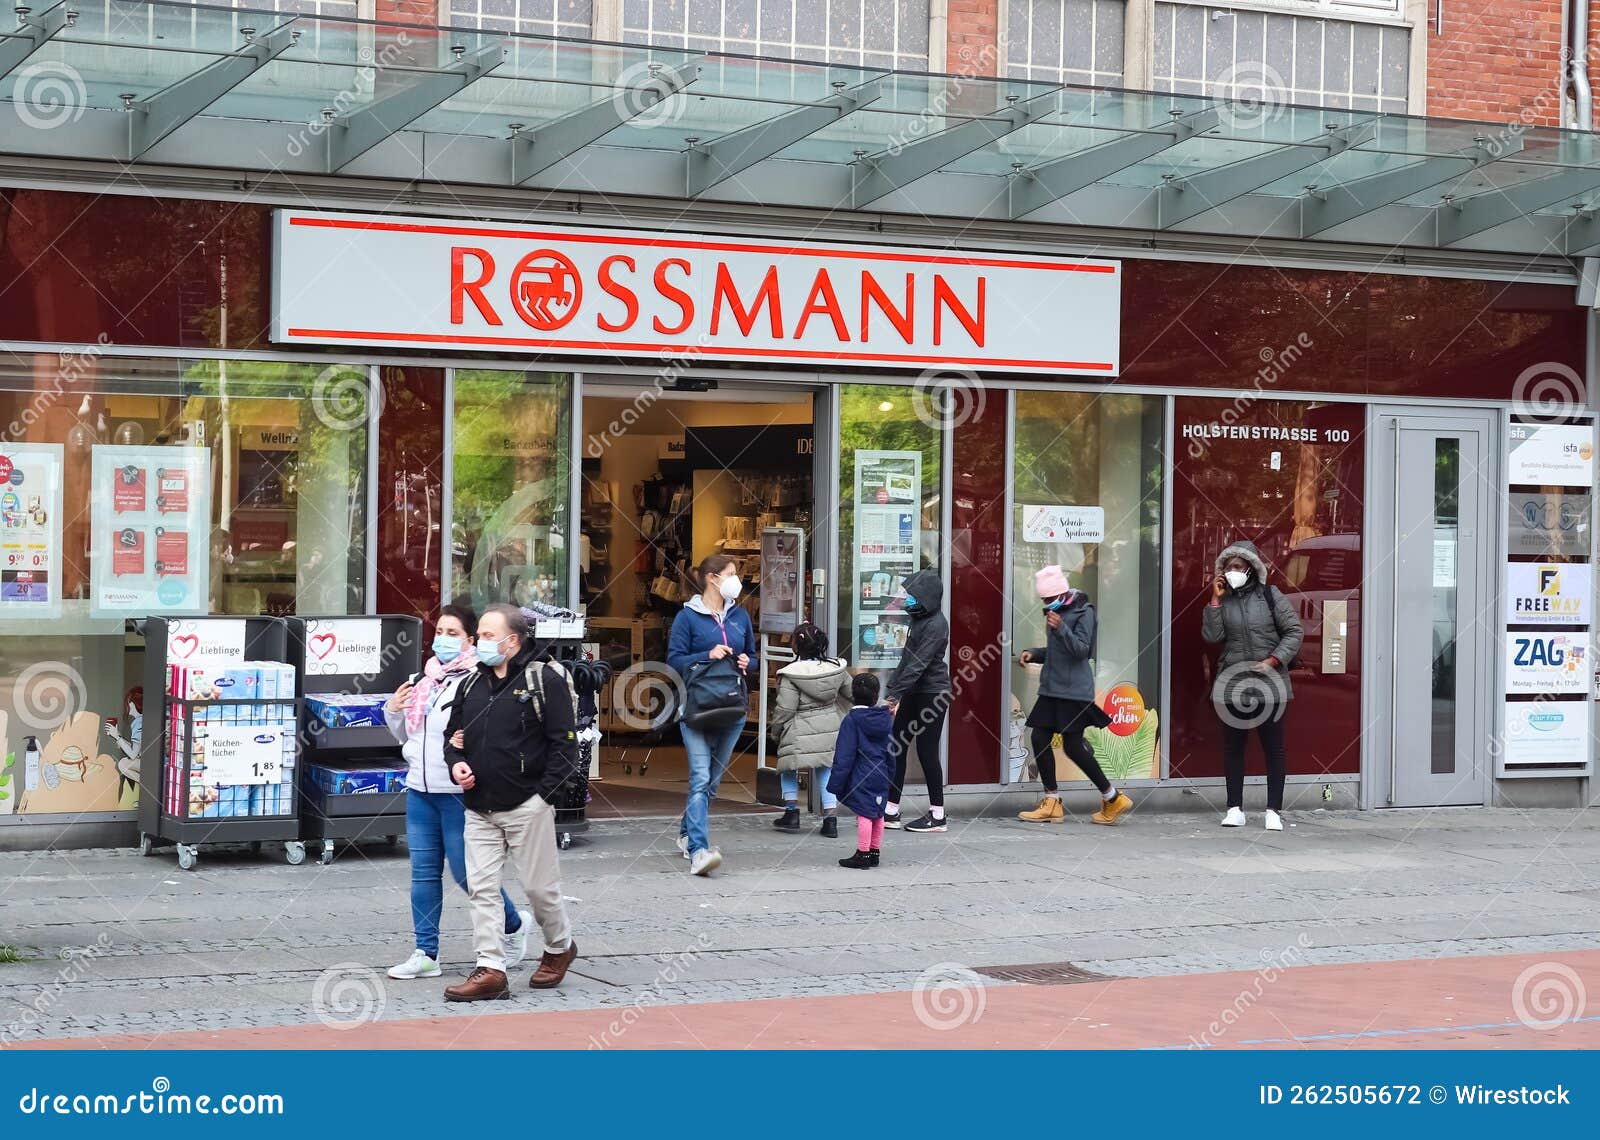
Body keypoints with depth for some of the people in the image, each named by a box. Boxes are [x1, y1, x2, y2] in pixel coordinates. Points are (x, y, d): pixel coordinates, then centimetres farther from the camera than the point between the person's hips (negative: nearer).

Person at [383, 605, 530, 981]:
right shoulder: (424, 680, 13)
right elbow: (406, 736, 24)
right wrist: (393, 711, 7)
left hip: (459, 792, -7)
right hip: (420, 790, 7)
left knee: (468, 872, 0)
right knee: (424, 871, 8)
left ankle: (514, 925, 26)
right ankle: (426, 953, 14)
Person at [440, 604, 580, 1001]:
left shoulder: (545, 680, -6)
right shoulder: (471, 684, 13)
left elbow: (563, 742, -8)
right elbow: (453, 733, 23)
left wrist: (544, 793, -12)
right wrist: (456, 763, 1)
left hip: (527, 807, -6)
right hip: (479, 809, 6)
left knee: (540, 885, 4)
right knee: (481, 887, 0)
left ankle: (560, 947, 29)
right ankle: (490, 971, 2)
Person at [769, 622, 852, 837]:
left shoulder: (791, 674, -16)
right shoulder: (836, 669, 0)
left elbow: (785, 709, -14)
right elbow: (852, 692, 15)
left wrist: (776, 727, 4)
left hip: (800, 733, -4)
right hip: (830, 728, 4)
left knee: (789, 768, 17)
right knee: (825, 770, 12)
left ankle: (792, 812, 16)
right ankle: (831, 818, 6)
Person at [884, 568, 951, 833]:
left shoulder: (936, 625, -16)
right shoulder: (918, 620, 13)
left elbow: (919, 664, -23)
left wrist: (895, 693, -26)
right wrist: (894, 690, 13)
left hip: (932, 694, -9)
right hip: (913, 693, 9)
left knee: (927, 751, -4)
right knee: (897, 748, 7)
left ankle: (937, 816, 5)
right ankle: (891, 811, 12)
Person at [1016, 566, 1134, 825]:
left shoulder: (1083, 612, -9)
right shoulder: (1056, 612, 17)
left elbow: (1081, 650, -19)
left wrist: (1061, 628, -32)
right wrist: (1034, 654, 8)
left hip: (1074, 690, -9)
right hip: (1051, 689, 9)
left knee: (1072, 747, -7)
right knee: (1040, 739, 2)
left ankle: (1113, 799, 6)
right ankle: (1052, 804, 8)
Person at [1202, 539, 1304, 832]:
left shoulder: (1270, 597, -1)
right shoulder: (1222, 600, 6)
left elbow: (1294, 631, -1)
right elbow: (1212, 635, -5)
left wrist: (1273, 661, -11)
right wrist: (1216, 600, -10)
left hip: (1269, 683, -2)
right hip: (1232, 684, 2)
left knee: (1273, 747, 1)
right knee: (1232, 746, 6)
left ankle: (1274, 810, 6)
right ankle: (1235, 809, 13)